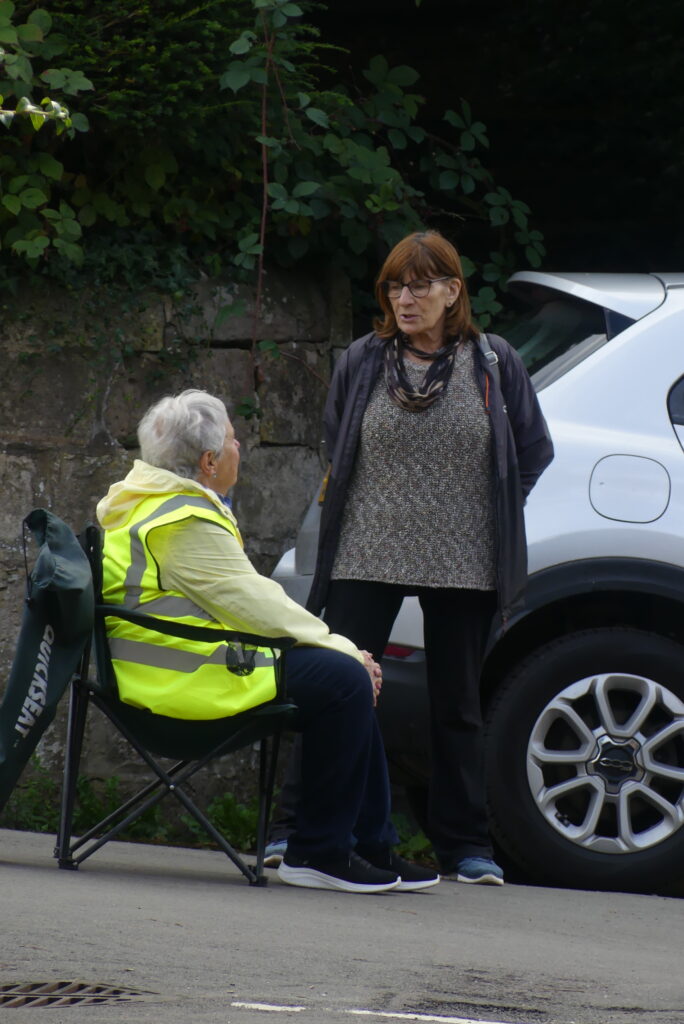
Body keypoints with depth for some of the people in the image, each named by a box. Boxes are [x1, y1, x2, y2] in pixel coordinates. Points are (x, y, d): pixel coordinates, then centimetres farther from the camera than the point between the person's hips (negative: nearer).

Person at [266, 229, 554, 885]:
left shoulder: (494, 364, 2)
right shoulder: (363, 363, 4)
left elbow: (533, 450, 10)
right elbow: (336, 447, 17)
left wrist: (487, 515, 7)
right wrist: (384, 506, 10)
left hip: (462, 562, 0)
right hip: (366, 559, 0)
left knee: (457, 706, 8)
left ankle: (464, 846, 14)